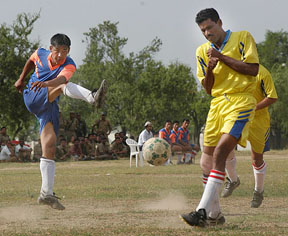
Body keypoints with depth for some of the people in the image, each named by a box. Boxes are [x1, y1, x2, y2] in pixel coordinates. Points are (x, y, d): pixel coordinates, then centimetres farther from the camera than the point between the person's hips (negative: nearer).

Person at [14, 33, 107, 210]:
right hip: (32, 98, -2)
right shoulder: (40, 54, -2)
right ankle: (92, 97, -61)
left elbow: (61, 79, -34)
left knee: (50, 148, -9)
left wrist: (45, 83, -54)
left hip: (50, 106, 2)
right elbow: (30, 62, 24)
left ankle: (46, 194, -9)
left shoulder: (69, 66, -10)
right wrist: (22, 79, 35)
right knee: (64, 87, -29)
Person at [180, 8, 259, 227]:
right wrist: (210, 69, -6)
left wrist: (222, 58, -10)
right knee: (206, 163, 3)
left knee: (219, 154, -22)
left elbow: (253, 69, -9)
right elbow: (208, 88, 14)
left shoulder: (243, 38, 2)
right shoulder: (202, 51, 15)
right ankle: (214, 215, 17)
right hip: (217, 103, 6)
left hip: (240, 102, -6)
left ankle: (203, 211, -29)